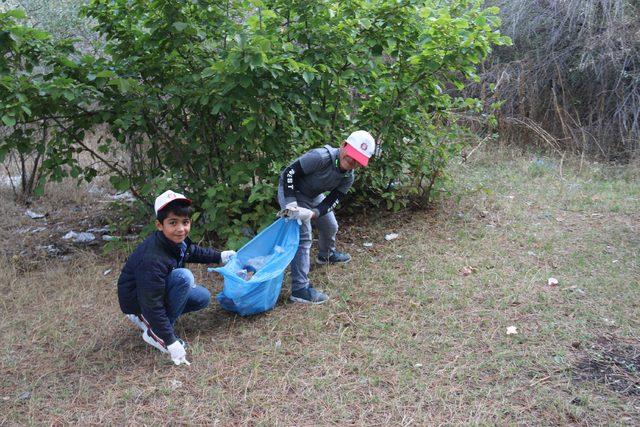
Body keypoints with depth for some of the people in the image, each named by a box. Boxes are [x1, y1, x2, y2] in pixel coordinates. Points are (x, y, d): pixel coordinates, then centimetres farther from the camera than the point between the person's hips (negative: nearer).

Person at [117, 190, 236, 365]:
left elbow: (193, 251, 18)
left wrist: (219, 256, 23)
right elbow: (152, 304, -32)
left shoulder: (177, 240, -10)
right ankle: (154, 333, -15)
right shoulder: (152, 259, -35)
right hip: (137, 300, -9)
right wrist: (170, 342, -30)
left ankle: (145, 319, 10)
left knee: (203, 297, 4)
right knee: (184, 277, -28)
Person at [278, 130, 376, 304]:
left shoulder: (348, 178, -11)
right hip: (291, 193, -8)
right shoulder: (322, 157, -35)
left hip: (314, 196, 8)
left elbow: (330, 202, -12)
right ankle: (300, 288, -17)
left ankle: (326, 255, 55)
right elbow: (289, 172, -31)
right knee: (303, 237, -18)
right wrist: (291, 203, -35)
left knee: (331, 227, 23)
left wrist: (313, 213, -32)